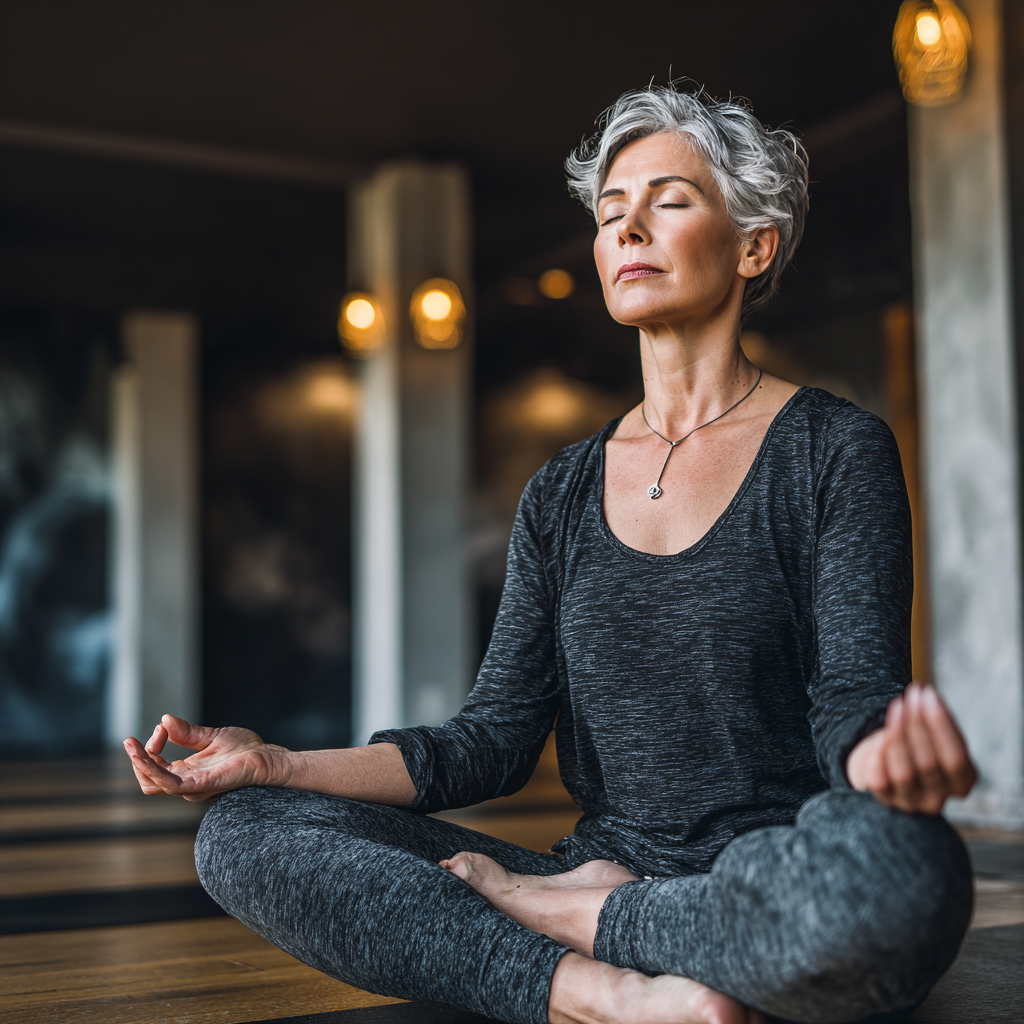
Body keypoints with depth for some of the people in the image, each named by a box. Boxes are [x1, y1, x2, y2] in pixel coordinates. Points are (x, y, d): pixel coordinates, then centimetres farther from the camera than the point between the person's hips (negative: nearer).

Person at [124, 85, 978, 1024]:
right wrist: (275, 763, -4)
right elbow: (493, 744, 8)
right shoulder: (562, 496, 12)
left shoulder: (835, 450, 1)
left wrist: (890, 752, -36)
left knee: (890, 859, -40)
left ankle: (565, 911, -14)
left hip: (781, 911, -3)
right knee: (245, 833, -10)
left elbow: (853, 689, -11)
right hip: (605, 871, 4)